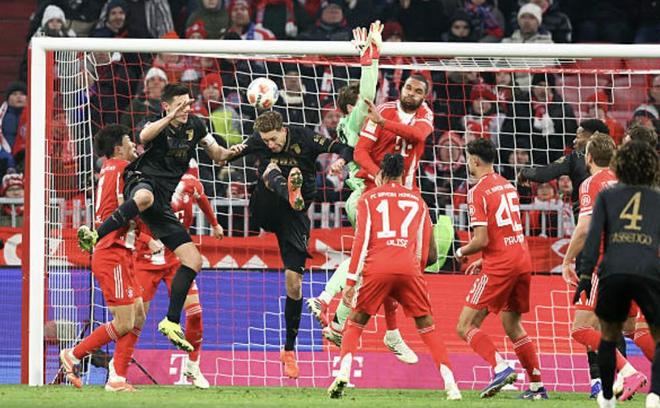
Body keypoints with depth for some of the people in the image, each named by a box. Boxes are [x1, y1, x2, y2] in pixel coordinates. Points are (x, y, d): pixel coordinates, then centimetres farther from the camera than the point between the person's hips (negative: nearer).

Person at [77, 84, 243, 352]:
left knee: (194, 260, -2)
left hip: (162, 202, 6)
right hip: (142, 180, -6)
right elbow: (144, 136, -29)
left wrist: (228, 153, -3)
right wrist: (171, 117, -38)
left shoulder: (194, 126, 12)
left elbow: (217, 155, 20)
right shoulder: (158, 125, -4)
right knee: (145, 197, -47)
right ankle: (94, 237, -54)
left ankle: (171, 323, 3)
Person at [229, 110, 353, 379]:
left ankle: (289, 350, 7)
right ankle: (290, 192, -66)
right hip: (265, 212, 1)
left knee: (294, 283, -5)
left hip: (294, 217, -1)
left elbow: (346, 149, -10)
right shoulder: (257, 142, -4)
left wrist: (340, 161, -32)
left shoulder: (305, 139, -9)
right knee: (272, 169, -28)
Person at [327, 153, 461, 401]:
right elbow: (429, 254, 20)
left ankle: (343, 374, -10)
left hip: (377, 269, -1)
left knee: (355, 324, 13)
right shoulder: (417, 201, 21)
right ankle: (450, 385, -1)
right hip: (409, 269, 1)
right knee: (427, 327, 11)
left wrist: (351, 280, 1)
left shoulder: (368, 198, 14)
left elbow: (361, 241, 3)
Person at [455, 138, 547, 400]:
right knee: (512, 326, 20)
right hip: (523, 260, 8)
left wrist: (461, 252, 4)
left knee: (465, 326, -4)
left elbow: (482, 240, -16)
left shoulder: (478, 191, -10)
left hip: (499, 266, -8)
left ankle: (501, 368, -23)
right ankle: (537, 386, 16)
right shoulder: (508, 186, 15)